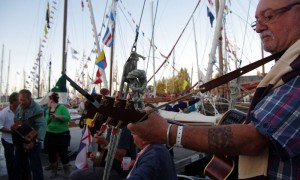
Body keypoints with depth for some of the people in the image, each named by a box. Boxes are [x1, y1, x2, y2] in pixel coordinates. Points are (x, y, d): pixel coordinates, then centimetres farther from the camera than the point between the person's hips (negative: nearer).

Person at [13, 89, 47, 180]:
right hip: (20, 141, 8)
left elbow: (42, 126, -28)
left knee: (35, 166, 1)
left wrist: (36, 141, -36)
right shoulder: (19, 108, 5)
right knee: (18, 165, 20)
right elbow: (16, 123, 18)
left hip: (32, 142, -7)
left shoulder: (37, 109, -21)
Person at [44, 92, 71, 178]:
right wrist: (49, 118, -14)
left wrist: (57, 116, -27)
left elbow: (68, 118, -20)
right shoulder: (48, 110, 8)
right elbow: (46, 122, 5)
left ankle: (66, 170, 22)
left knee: (63, 153, 2)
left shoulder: (62, 107, -9)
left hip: (62, 134, -5)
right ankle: (54, 170, 31)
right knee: (51, 153, 10)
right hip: (50, 134, 5)